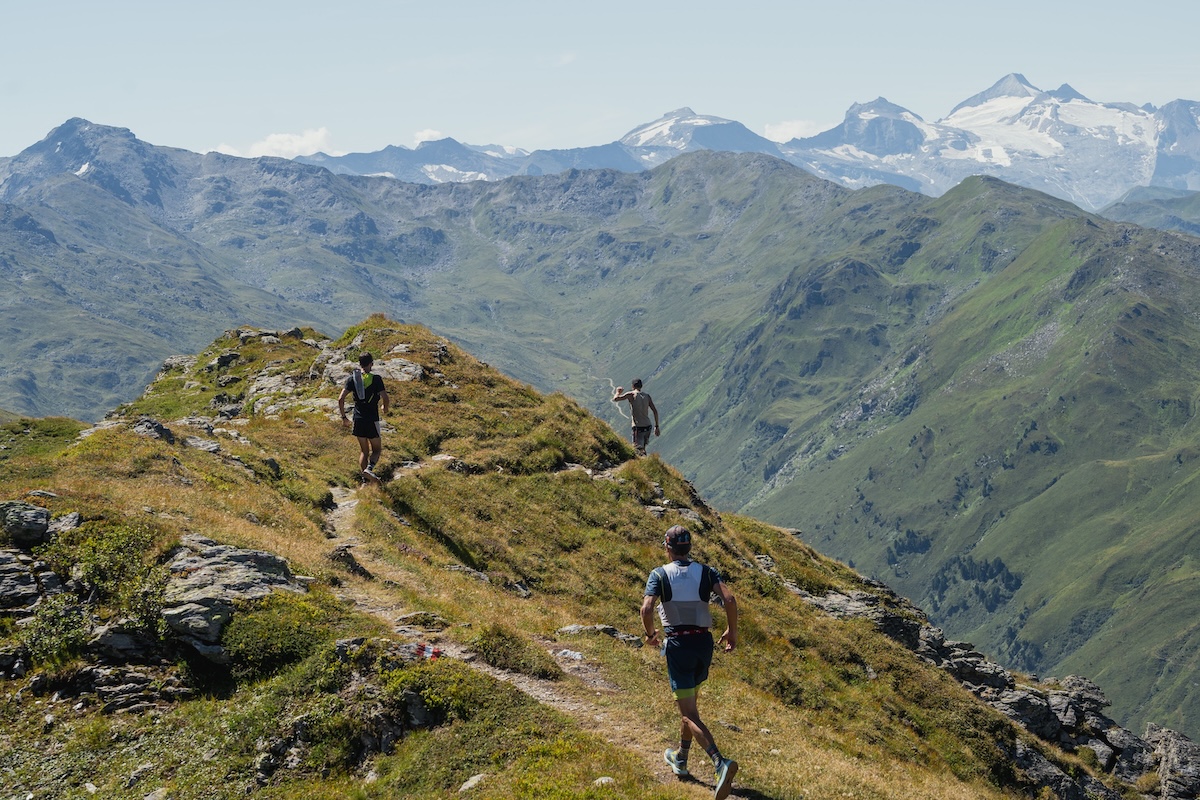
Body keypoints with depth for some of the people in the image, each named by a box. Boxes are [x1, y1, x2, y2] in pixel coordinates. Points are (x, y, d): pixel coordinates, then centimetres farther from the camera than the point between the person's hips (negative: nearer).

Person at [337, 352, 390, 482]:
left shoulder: (352, 378, 3)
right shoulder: (376, 379, -7)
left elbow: (341, 399, -3)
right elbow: (385, 397, -13)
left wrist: (343, 417, 7)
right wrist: (385, 408, 10)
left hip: (358, 420, 4)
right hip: (372, 420, -4)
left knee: (364, 451, 15)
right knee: (376, 450, 10)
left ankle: (365, 481, 11)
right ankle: (369, 468, -18)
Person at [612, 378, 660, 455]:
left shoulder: (631, 395, -6)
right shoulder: (647, 396, 8)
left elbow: (615, 399, -10)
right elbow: (655, 411, 6)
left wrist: (617, 392, 13)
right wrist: (656, 426, 12)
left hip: (638, 428, -6)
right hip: (648, 426, 6)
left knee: (639, 450, -8)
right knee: (642, 448, 23)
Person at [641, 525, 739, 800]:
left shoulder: (659, 574, -3)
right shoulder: (706, 572, 5)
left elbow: (647, 609, -17)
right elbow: (729, 599, -10)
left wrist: (650, 634, 2)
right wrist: (732, 631, 2)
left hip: (678, 644, -4)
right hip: (704, 642, 4)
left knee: (688, 713, -6)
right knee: (689, 703, 25)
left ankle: (721, 762, -25)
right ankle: (680, 759, 38)